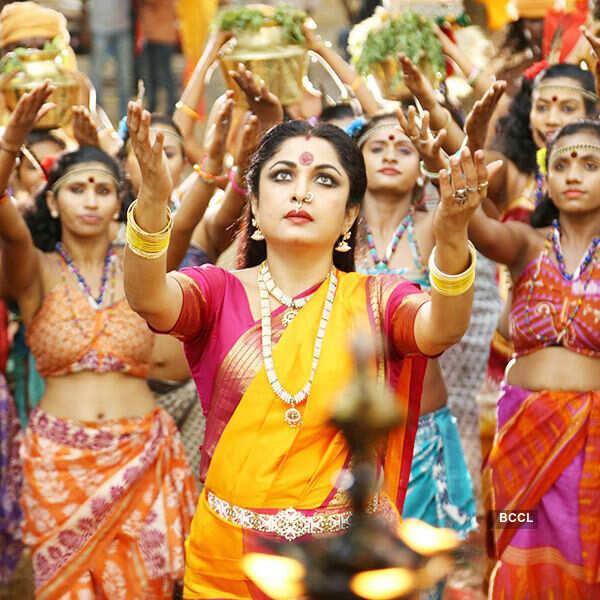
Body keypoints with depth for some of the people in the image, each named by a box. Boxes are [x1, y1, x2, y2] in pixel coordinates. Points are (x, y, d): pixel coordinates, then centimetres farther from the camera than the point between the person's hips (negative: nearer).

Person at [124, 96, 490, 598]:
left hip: (351, 558, 0)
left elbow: (441, 328, -22)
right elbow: (149, 299, -22)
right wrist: (153, 201, -41)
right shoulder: (220, 292, -1)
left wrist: (451, 237, -42)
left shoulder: (376, 299, -1)